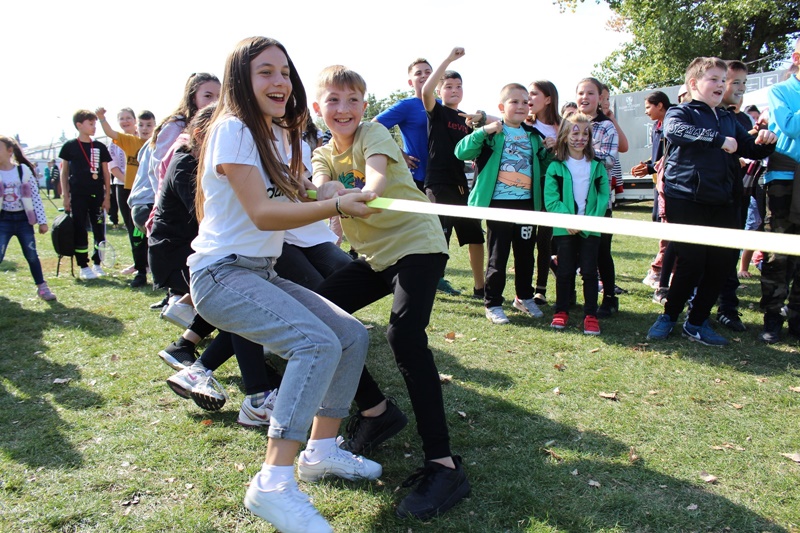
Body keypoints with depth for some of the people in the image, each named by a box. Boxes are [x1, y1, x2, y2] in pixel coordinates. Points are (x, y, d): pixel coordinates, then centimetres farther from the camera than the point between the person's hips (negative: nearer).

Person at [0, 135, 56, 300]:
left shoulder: (24, 170, -1)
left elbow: (35, 196, 0)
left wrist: (42, 220, -2)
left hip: (23, 219, 0)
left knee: (31, 255, 4)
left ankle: (42, 287, 18)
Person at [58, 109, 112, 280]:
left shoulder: (100, 147, 7)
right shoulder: (70, 146, 2)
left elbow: (106, 173, 9)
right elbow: (64, 172, 5)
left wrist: (107, 196, 4)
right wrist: (65, 196, -1)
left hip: (97, 195, 2)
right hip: (78, 195, -2)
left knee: (99, 229, 2)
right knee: (79, 230, -1)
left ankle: (97, 264, 13)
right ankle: (84, 266, 6)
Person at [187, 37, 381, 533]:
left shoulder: (272, 135, 15)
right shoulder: (232, 128, -12)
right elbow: (262, 213, -22)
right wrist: (336, 206, -26)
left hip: (261, 273, 9)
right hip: (222, 273, -9)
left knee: (352, 334, 2)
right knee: (318, 342, -28)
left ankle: (322, 449, 13)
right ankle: (274, 483, -24)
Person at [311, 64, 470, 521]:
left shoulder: (374, 133, -8)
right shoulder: (324, 155, 9)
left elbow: (378, 177, -29)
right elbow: (320, 188, -14)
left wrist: (361, 195, -51)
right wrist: (327, 191, -38)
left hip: (417, 243, -7)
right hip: (375, 253, 7)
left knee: (405, 333, -27)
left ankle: (444, 464, -22)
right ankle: (376, 411, 15)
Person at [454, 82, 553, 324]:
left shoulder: (534, 135, 13)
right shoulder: (492, 133, -4)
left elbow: (544, 165, 24)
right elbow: (461, 152, -14)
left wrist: (550, 152, 3)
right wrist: (483, 131, -25)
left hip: (528, 203, 5)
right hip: (499, 202, -5)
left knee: (526, 254, 14)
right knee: (498, 257, 1)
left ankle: (524, 297, 32)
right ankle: (493, 304, 12)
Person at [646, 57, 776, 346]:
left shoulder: (728, 120, 21)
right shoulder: (680, 113, -1)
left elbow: (750, 149, 24)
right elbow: (676, 131, -24)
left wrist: (766, 142, 1)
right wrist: (719, 139, -31)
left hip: (721, 202, 7)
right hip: (686, 200, -7)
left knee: (722, 262, 4)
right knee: (691, 263, -6)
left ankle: (697, 322, 18)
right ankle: (668, 316, 15)